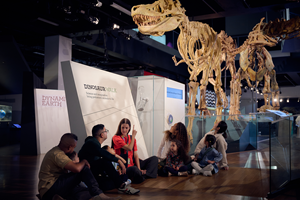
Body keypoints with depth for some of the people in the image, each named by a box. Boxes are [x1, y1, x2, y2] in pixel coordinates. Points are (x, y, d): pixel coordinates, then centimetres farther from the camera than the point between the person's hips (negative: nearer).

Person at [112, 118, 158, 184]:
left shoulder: (131, 138, 13)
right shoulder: (116, 138, -7)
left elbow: (136, 155, 6)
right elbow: (129, 148, -20)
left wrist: (139, 169, -7)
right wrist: (133, 136, -10)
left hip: (133, 164, 7)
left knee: (154, 158, -1)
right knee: (135, 169, -41)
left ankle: (144, 174, -21)